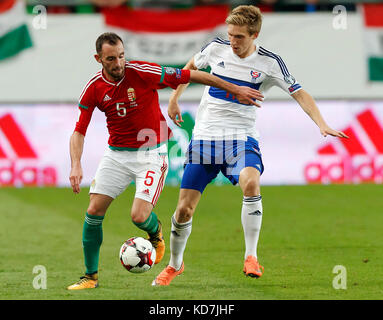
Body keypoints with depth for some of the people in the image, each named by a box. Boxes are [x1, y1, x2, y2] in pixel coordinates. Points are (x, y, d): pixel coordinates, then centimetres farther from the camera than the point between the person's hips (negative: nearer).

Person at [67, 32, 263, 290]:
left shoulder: (142, 72, -17)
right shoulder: (94, 89, -7)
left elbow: (191, 76, -10)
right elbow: (79, 131, -1)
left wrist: (236, 90, -6)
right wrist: (76, 166, -18)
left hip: (151, 154, -3)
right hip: (117, 153, 4)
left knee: (139, 216, -17)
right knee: (94, 211, -6)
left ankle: (155, 231, 22)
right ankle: (91, 275, 10)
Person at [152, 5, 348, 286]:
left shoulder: (269, 63, -5)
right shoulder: (216, 49, 1)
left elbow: (300, 94, -4)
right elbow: (191, 67, 22)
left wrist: (322, 125, -18)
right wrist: (174, 99, 23)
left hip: (242, 137, -2)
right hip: (205, 136, 2)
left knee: (251, 184, -34)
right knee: (184, 209, 0)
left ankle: (251, 257, -22)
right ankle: (175, 265, 25)